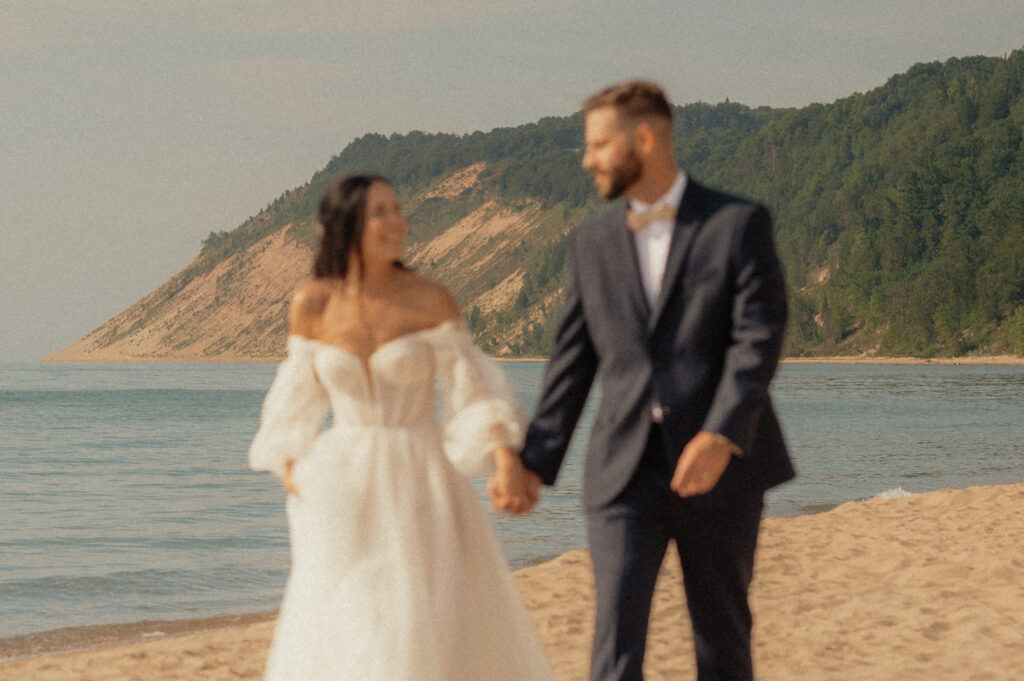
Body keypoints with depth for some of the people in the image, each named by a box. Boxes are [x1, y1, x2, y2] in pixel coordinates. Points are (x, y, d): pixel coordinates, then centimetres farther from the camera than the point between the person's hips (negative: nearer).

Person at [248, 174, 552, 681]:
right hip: (345, 488, 1)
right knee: (338, 633, 0)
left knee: (438, 629, -5)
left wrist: (507, 459, -24)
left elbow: (472, 391, -9)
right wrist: (289, 462, 2)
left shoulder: (431, 301, -8)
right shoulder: (312, 304, -2)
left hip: (420, 485, -1)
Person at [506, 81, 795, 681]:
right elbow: (573, 362, 12)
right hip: (624, 474, 2)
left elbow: (759, 338, -12)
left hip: (719, 468, -2)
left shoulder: (739, 225, -3)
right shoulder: (593, 244, 10)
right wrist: (535, 463, 8)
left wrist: (720, 435, -23)